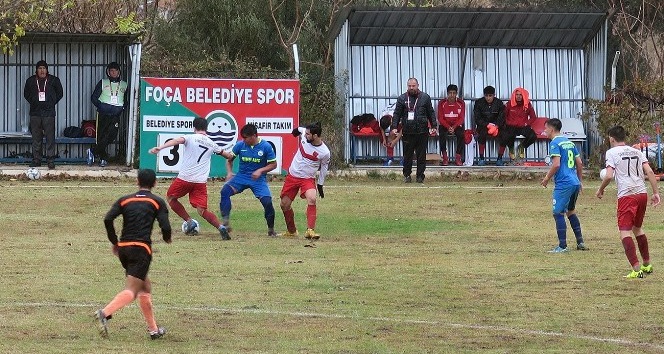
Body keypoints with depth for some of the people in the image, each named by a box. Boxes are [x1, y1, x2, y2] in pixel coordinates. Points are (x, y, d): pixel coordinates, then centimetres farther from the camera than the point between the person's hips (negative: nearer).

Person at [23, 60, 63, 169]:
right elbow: (26, 94, 20)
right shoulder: (31, 81, 8)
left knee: (50, 138, -6)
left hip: (49, 113, -2)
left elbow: (59, 94, 13)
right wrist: (33, 102, 8)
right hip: (35, 113, 2)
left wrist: (52, 103, 4)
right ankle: (36, 160, 9)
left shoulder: (54, 80, 4)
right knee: (36, 138, 3)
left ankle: (51, 160, -4)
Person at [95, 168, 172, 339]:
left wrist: (114, 242, 11)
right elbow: (165, 227, -5)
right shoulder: (157, 202, 5)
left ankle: (153, 329, 22)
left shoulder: (125, 200, 13)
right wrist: (167, 238, 19)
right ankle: (105, 313, -37)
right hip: (142, 248, -5)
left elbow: (108, 219, -1)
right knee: (131, 291, -12)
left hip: (123, 248, 5)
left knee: (145, 287, 21)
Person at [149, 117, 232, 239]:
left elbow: (177, 141, -20)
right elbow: (227, 155, 29)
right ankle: (220, 227, -21)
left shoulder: (190, 138, 1)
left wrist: (160, 147, -33)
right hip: (201, 182, 3)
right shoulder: (211, 143, 14)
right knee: (202, 211, 2)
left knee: (170, 198, 22)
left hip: (184, 178, -3)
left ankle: (190, 222, 12)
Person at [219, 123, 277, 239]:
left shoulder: (266, 147, -9)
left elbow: (273, 164, -3)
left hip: (258, 179, -2)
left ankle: (271, 230, 7)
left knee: (267, 201, -18)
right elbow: (229, 159, 10)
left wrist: (260, 170, -18)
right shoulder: (240, 145, -3)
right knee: (225, 191, -24)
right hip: (241, 177, 2)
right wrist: (229, 172, -7)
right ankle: (225, 224, -27)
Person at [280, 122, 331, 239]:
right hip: (292, 176, 5)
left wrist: (320, 185, 7)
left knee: (312, 199, -31)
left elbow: (324, 168, 0)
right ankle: (291, 231, 28)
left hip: (308, 179, -5)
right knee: (284, 204, 8)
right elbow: (299, 129, 16)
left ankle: (310, 230, -31)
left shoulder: (324, 152, -18)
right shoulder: (304, 134, -11)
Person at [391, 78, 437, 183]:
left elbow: (431, 113, 12)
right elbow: (397, 114, 6)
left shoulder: (425, 97, 8)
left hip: (422, 132, 0)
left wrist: (434, 126, 5)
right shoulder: (402, 99, 7)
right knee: (407, 155, 3)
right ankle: (407, 175, 12)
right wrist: (394, 127, -4)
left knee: (421, 156, 2)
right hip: (407, 132, 0)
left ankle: (420, 175, 7)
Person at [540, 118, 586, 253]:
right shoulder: (569, 142, 16)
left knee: (558, 213, -4)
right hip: (575, 182, 9)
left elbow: (556, 164, -19)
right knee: (571, 211, 22)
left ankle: (562, 246, -6)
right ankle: (580, 242, 23)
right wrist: (580, 181, 25)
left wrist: (547, 178, -7)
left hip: (563, 184, -9)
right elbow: (579, 163, 17)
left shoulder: (555, 143, -10)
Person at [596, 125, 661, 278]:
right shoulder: (636, 152, 16)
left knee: (625, 232, -8)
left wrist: (600, 190, 6)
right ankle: (647, 265, 32)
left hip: (626, 195, -6)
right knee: (638, 228, 25)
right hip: (642, 193, 7)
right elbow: (649, 172, 7)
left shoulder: (612, 152, 0)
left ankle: (637, 270, -22)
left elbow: (609, 176, -10)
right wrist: (656, 193, 7)